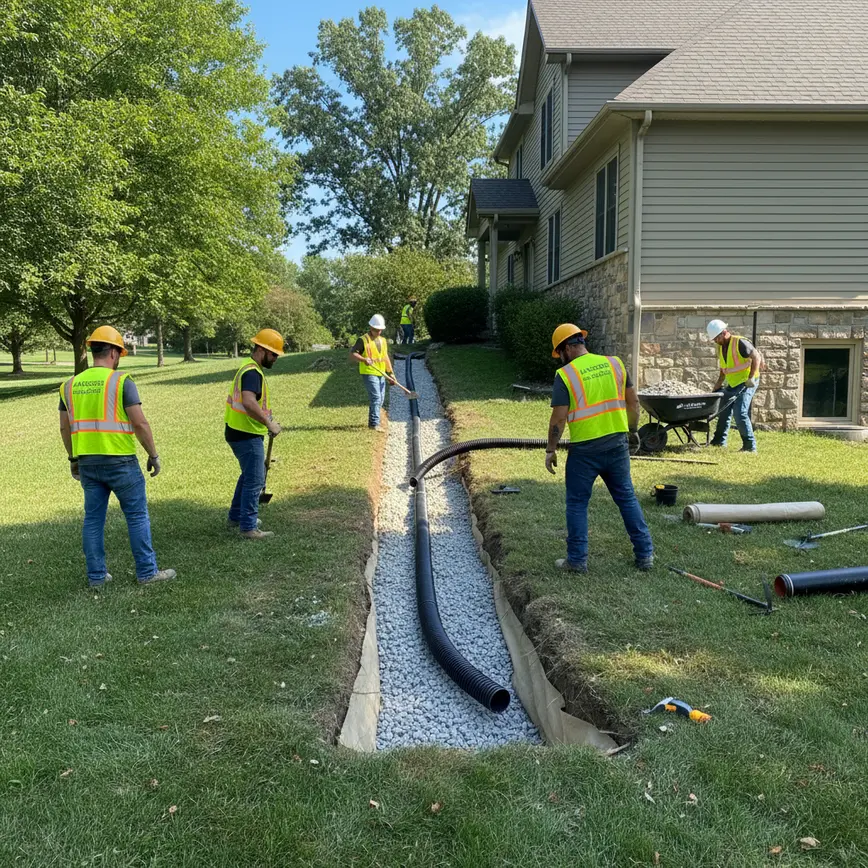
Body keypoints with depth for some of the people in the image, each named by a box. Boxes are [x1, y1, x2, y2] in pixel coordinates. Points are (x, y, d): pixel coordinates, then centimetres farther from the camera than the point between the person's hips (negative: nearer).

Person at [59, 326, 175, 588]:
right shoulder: (121, 381, -10)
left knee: (93, 518, 12)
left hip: (87, 462, 5)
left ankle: (96, 575, 17)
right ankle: (147, 572, 9)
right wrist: (153, 455, -5)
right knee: (137, 516, 5)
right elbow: (140, 423, -14)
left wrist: (73, 459, 23)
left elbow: (65, 428, 12)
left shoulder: (71, 385, 7)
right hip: (120, 461, -5)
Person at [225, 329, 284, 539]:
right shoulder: (252, 372, -20)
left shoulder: (249, 368, 14)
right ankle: (249, 528, 4)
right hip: (247, 435, -11)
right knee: (254, 481, -3)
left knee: (248, 475, 24)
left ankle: (236, 517, 35)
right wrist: (269, 423, -28)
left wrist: (266, 421, 18)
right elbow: (249, 403, -36)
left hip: (240, 433, 11)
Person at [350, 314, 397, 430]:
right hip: (369, 373, -7)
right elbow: (352, 353, -10)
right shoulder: (363, 340, -7)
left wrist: (391, 373, 15)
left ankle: (372, 421, 22)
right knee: (375, 397, -15)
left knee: (381, 399, 9)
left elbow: (386, 357, 20)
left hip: (381, 374, 7)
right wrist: (364, 359, -26)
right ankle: (375, 423, -12)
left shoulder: (383, 340, 15)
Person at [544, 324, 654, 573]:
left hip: (584, 450, -4)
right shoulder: (614, 363, 4)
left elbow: (558, 418, -12)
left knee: (577, 504, 10)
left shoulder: (565, 375, -10)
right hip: (617, 444, 4)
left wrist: (551, 449, -2)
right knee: (627, 499, 16)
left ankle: (577, 560, 15)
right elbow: (633, 401, 8)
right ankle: (645, 554, 21)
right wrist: (632, 431, 20)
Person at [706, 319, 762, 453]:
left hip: (746, 383, -9)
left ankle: (750, 447, -10)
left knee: (740, 413, -18)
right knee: (724, 412, 12)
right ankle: (719, 442, 25)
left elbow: (757, 358, -20)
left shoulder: (740, 343, -17)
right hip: (732, 384, 9)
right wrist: (716, 388, 13)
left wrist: (751, 378, -25)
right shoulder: (720, 348, 9)